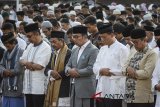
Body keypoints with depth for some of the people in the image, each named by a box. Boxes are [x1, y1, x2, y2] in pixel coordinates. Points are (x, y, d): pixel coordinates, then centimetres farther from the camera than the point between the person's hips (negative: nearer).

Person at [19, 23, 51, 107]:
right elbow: (22, 60, 12)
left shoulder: (46, 47, -10)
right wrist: (31, 65, -10)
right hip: (28, 85, 8)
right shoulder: (30, 46, 15)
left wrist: (27, 64, -1)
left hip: (38, 86, -8)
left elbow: (39, 66, -17)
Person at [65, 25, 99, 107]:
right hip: (74, 88, 8)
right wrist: (69, 71, -6)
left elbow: (91, 69, -17)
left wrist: (77, 72, -11)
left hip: (85, 89, -8)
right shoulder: (75, 51, 18)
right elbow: (68, 66, 17)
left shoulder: (93, 50, -9)